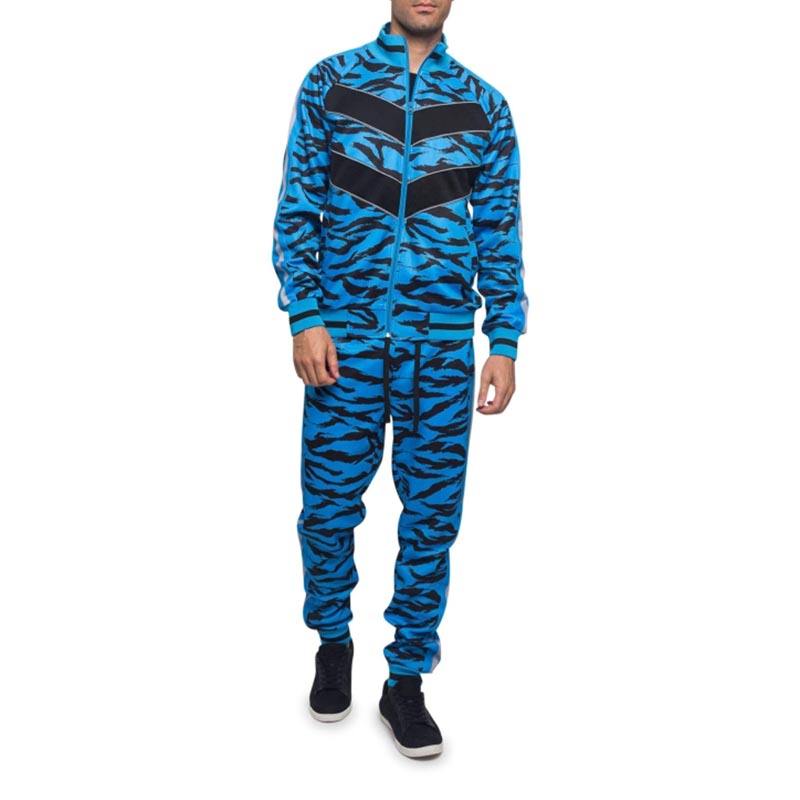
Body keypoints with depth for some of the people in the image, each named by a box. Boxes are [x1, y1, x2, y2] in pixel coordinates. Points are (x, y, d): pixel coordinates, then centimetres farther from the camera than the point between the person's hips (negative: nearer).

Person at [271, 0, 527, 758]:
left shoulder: (484, 104, 9)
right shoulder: (330, 81, 6)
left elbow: (501, 230, 8)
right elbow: (297, 207, 2)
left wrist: (504, 341, 1)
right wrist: (304, 317, -7)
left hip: (442, 342, 1)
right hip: (347, 333, -1)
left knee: (432, 515, 3)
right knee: (329, 504, 5)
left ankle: (406, 679, 19)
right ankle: (333, 641, 32)